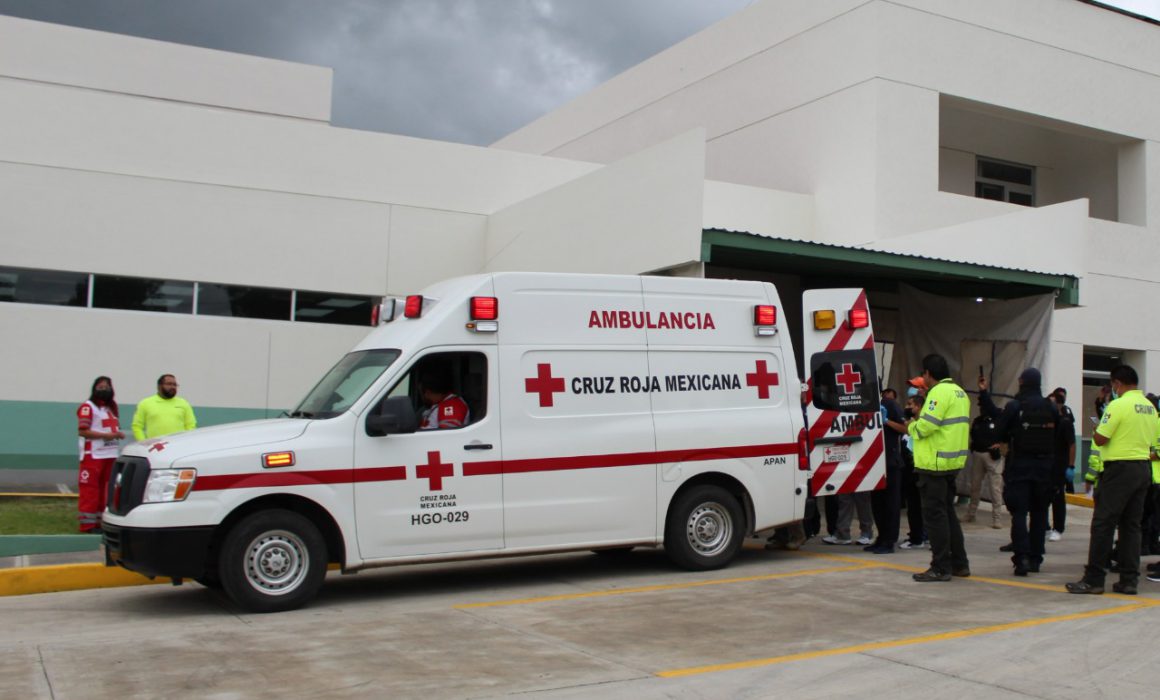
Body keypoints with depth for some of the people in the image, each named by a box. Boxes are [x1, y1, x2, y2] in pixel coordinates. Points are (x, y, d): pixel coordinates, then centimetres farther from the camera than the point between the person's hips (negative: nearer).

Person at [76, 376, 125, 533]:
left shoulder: (112, 408, 20)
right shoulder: (87, 407, -6)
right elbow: (83, 431, -15)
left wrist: (118, 434, 8)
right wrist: (106, 435, -21)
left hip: (111, 455, 8)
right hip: (93, 456, -8)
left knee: (106, 490, 11)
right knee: (90, 490, -7)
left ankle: (101, 520, 18)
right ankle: (88, 523, -4)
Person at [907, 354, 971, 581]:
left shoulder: (939, 392, -16)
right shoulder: (959, 392, 16)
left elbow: (925, 426, -23)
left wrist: (911, 427, -3)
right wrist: (919, 422, 11)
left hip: (935, 463, -10)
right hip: (953, 462, 10)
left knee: (934, 515, -3)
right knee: (948, 513, 18)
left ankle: (941, 568, 0)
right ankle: (959, 563, 24)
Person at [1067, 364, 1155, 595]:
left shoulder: (1118, 405, -14)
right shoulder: (1150, 407, 10)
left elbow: (1100, 439, -14)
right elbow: (1150, 439, 18)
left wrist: (1096, 429, 5)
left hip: (1120, 468, -8)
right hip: (1144, 468, 8)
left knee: (1103, 524, -3)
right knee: (1132, 525, 11)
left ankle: (1093, 579, -2)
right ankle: (1129, 580, 12)